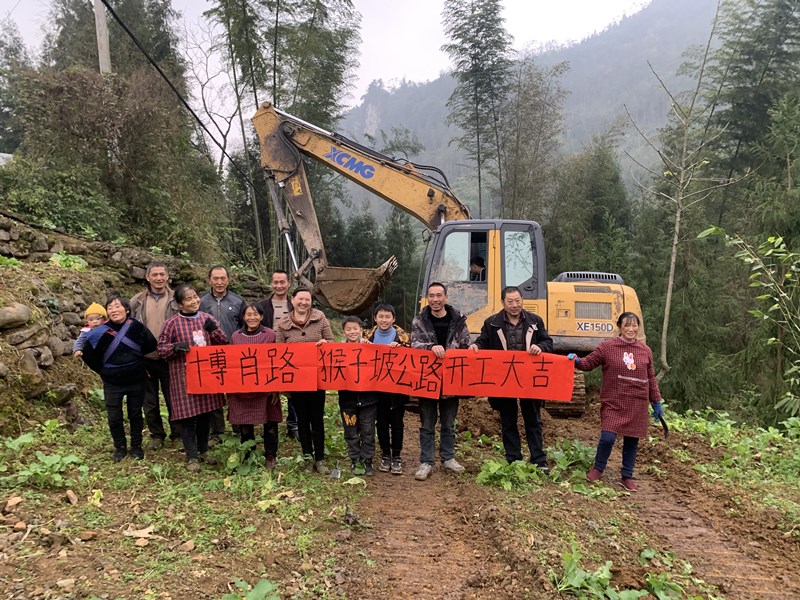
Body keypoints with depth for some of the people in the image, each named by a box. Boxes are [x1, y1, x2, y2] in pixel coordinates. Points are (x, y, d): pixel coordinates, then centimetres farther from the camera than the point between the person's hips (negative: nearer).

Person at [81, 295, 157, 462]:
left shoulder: (137, 327, -11)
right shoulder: (100, 332, -11)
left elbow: (151, 346, 1)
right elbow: (87, 354, 1)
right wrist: (103, 371, 5)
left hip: (136, 381, 0)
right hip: (112, 383, 0)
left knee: (135, 415, 12)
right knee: (114, 418, 7)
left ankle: (136, 446, 28)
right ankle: (120, 447, 26)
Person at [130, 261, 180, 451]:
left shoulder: (176, 300, -2)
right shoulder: (137, 301, 2)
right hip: (146, 359, 2)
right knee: (150, 401, 12)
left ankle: (178, 434, 22)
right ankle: (157, 435, 27)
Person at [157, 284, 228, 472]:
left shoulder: (207, 319, 4)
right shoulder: (172, 323, -6)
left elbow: (224, 344, 7)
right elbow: (161, 349, -1)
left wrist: (214, 330, -12)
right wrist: (175, 347, -21)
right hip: (184, 376, -3)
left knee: (206, 413, 13)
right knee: (187, 416, 0)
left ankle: (203, 450, 30)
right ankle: (191, 457, 14)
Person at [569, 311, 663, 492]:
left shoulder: (645, 350, 8)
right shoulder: (607, 346, -3)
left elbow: (651, 378, 13)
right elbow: (589, 363, 0)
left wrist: (656, 402, 13)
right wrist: (577, 361, -22)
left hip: (637, 405, 4)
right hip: (613, 403, -3)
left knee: (632, 440, 9)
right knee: (608, 437, -12)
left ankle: (627, 477, 25)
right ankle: (598, 468, 14)